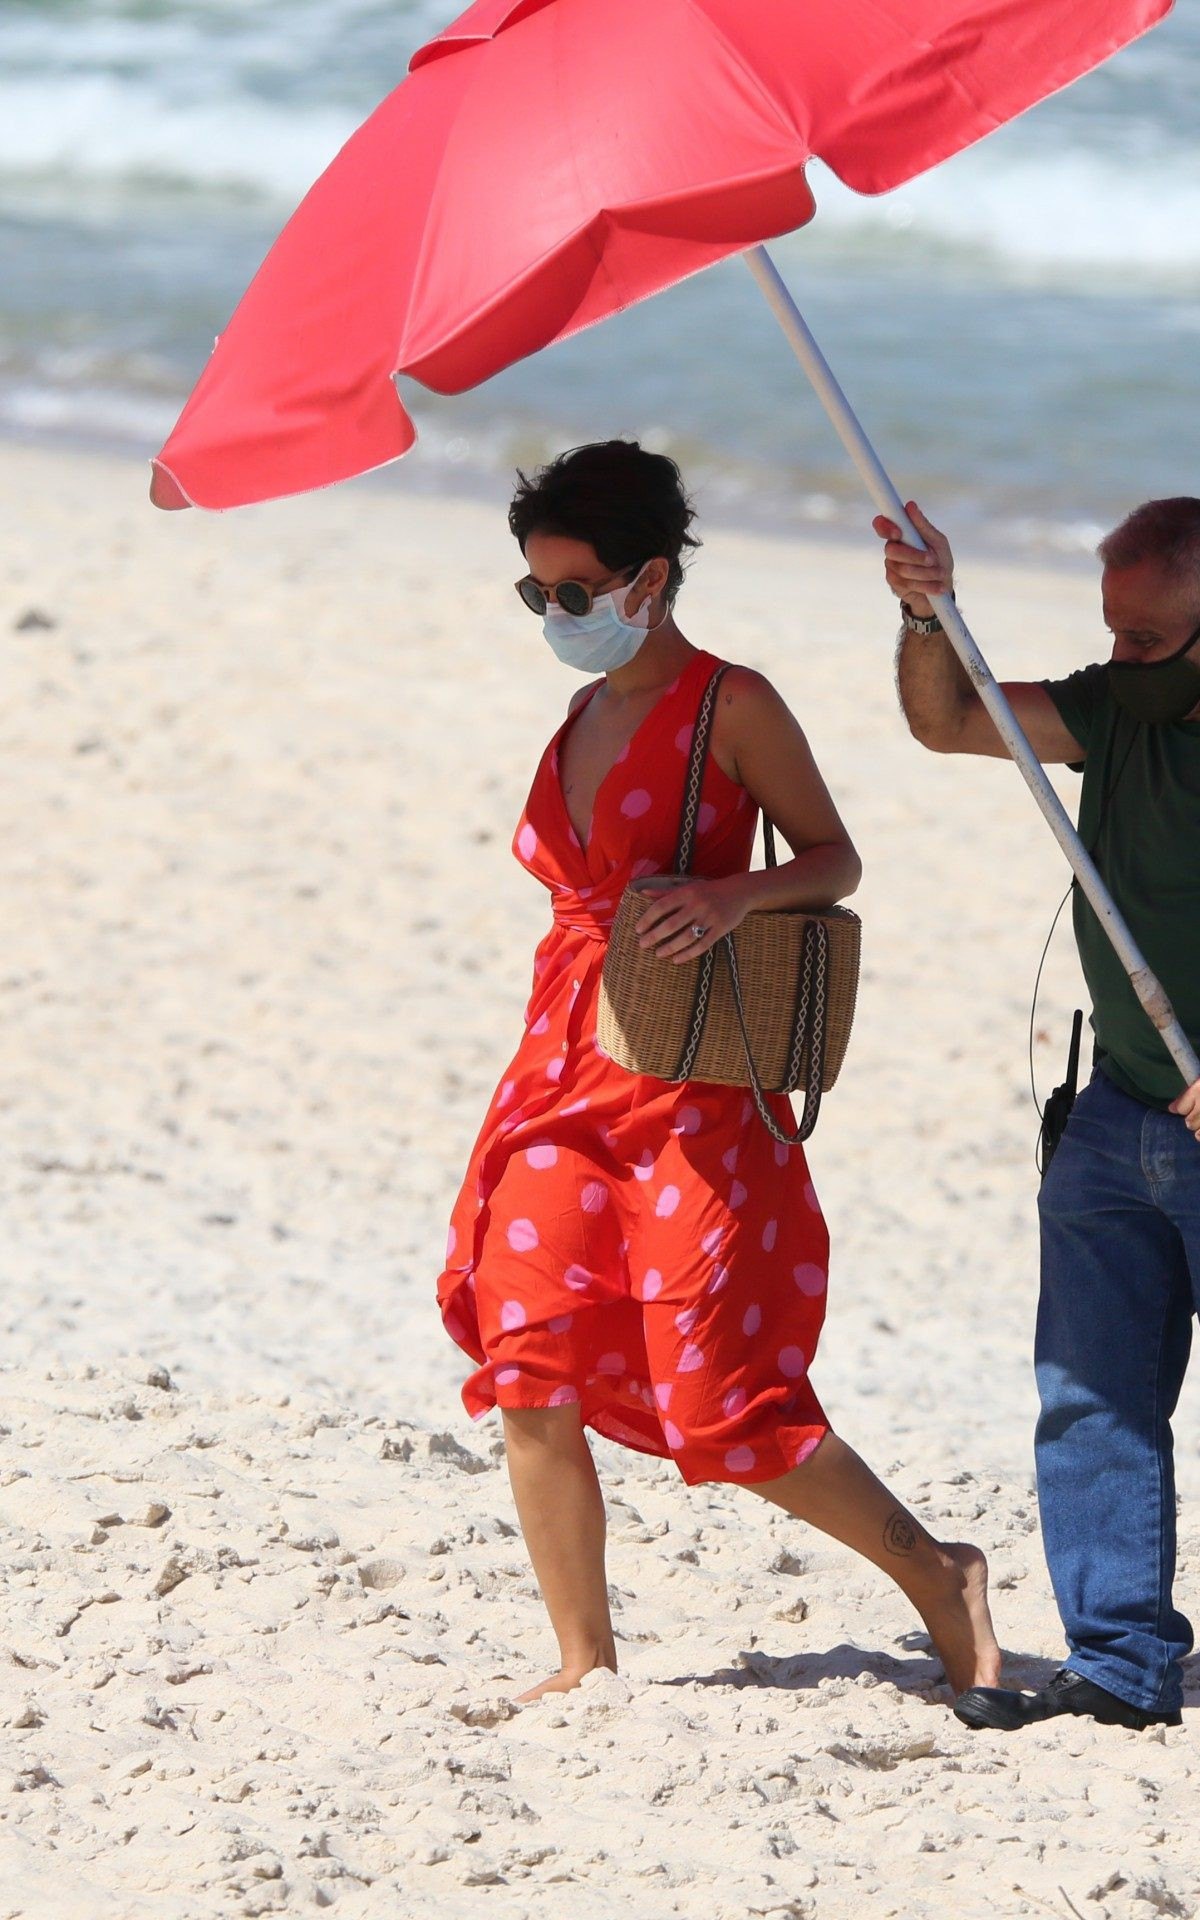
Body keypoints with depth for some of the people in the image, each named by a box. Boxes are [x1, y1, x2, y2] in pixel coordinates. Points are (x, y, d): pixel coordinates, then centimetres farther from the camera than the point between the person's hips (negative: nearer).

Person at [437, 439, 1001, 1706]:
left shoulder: (731, 707, -6)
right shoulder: (586, 714, 14)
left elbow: (834, 860, -3)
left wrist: (737, 895, -22)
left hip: (688, 1082, -7)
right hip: (565, 1066, 7)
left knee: (719, 1402, -8)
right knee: (528, 1374, -4)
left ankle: (936, 1575, 10)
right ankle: (584, 1661, 6)